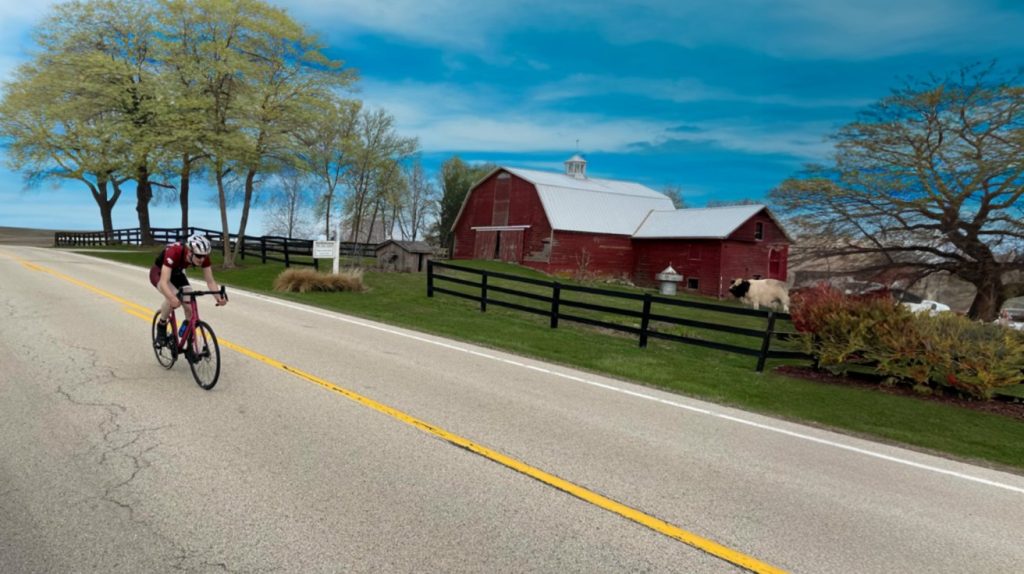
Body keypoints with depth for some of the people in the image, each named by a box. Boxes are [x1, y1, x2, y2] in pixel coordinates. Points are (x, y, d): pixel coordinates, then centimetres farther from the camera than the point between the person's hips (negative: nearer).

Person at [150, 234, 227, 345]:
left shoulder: (203, 257, -27)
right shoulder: (174, 253, -41)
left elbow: (210, 281, -24)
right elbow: (164, 282, -47)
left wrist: (219, 297, -43)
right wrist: (172, 298, -65)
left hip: (176, 273, 4)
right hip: (159, 272, -4)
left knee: (191, 307, -12)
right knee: (174, 299, -33)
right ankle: (161, 325, -4)